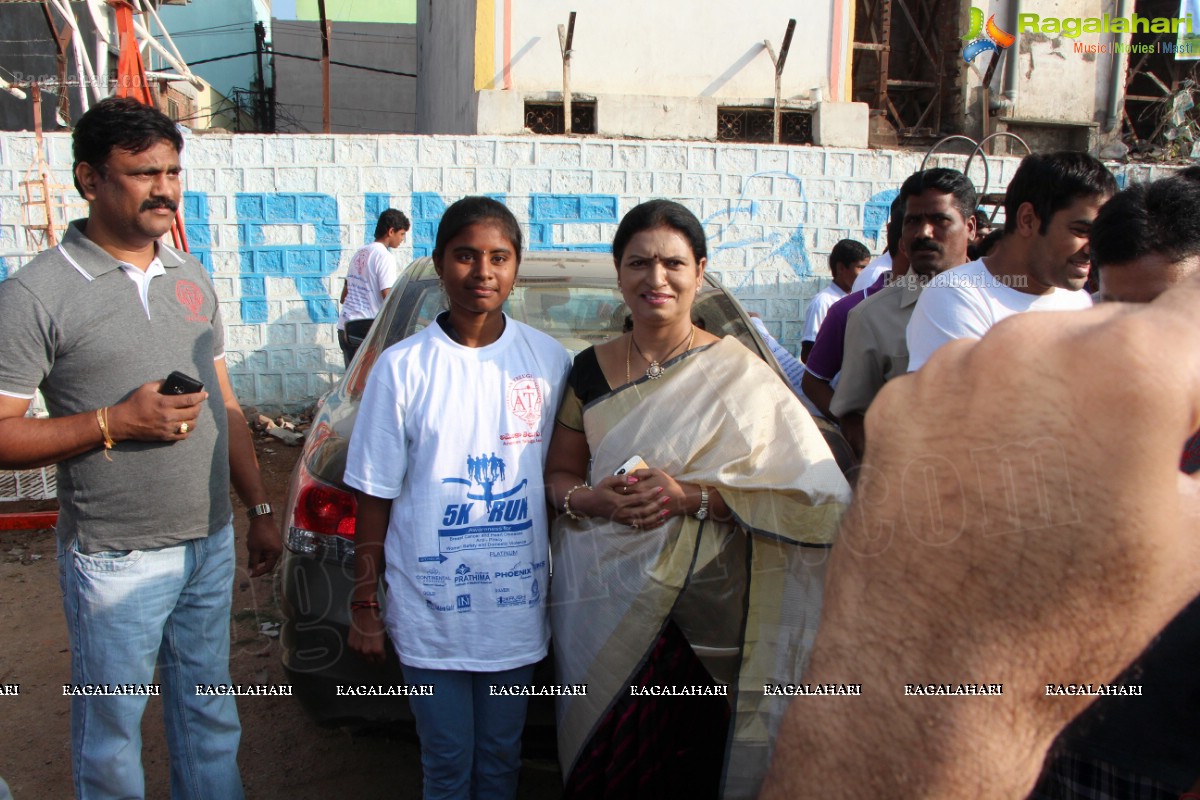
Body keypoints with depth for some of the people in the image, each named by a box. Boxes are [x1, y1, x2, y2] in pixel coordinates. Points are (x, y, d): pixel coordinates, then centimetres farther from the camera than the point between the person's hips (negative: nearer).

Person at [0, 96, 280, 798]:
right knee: (112, 730, 11)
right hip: (115, 561, -5)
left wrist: (261, 510, 11)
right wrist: (115, 423, -22)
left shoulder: (193, 278, 8)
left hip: (211, 542, 5)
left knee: (210, 710, 19)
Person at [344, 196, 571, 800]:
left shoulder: (550, 361, -2)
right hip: (430, 608, -1)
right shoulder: (403, 367, -7)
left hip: (518, 603, 2)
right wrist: (364, 605, 0)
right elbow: (375, 497, -3)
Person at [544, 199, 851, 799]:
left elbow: (818, 494, -9)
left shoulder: (739, 375, -4)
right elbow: (560, 473, 14)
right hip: (598, 607, 3)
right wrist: (588, 499, -9)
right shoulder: (590, 370, 7)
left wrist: (694, 496, -18)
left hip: (697, 611, -3)